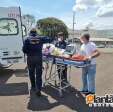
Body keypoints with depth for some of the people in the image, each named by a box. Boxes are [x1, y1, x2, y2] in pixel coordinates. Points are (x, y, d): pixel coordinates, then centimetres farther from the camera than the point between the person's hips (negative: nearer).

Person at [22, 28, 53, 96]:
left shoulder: (27, 39, 2)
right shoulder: (40, 38, 4)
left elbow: (24, 49, -4)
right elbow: (50, 39, 9)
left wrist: (29, 53, 14)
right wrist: (51, 39, 31)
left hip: (30, 58, 0)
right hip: (38, 58, 0)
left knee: (31, 73, 17)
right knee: (38, 74, 2)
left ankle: (33, 87, 32)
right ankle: (38, 89, -4)